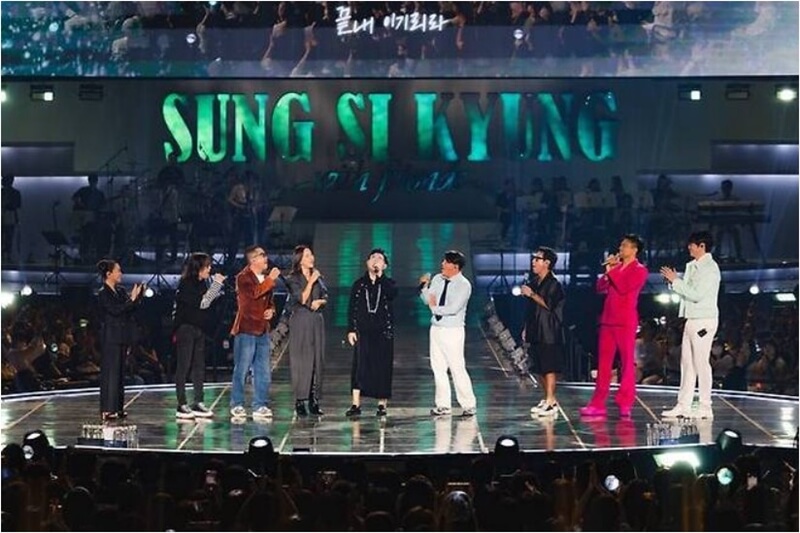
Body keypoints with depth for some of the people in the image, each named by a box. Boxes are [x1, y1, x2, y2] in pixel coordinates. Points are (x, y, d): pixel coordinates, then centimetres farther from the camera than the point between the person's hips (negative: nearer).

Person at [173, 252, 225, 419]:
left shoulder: (201, 283, 11)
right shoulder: (186, 284, -14)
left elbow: (207, 301, 14)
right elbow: (202, 303, -20)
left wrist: (218, 284, 6)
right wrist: (216, 284, -16)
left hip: (199, 329, 8)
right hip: (186, 329, -8)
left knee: (199, 366, 9)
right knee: (184, 366, -4)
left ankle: (198, 403, 13)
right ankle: (181, 406, -2)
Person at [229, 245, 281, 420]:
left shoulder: (266, 278, 15)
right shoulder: (243, 278, -8)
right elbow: (254, 293, -26)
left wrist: (271, 310, 6)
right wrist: (270, 279, -24)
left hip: (262, 330, 7)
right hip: (246, 330, -7)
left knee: (264, 372, 7)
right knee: (241, 370, -3)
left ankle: (260, 406, 14)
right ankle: (237, 406, 5)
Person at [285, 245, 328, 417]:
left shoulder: (318, 277, 12)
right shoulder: (293, 279, -2)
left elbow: (325, 298, 15)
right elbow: (302, 299, -11)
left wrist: (320, 302, -5)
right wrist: (311, 282, -12)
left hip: (316, 320, 5)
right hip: (300, 321, -5)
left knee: (317, 360, 2)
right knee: (301, 361, -6)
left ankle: (314, 400, 7)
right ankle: (300, 401, -4)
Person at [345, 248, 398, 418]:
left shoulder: (388, 283, 7)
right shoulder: (359, 284, 10)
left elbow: (392, 294, -18)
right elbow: (352, 308, 7)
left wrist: (380, 276, -14)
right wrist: (351, 330, -1)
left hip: (383, 332, 0)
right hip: (363, 332, 0)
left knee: (382, 367, -1)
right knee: (359, 367, -6)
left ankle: (382, 404, 8)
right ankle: (356, 405, -4)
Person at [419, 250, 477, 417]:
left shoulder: (464, 285, -12)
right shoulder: (437, 279, 8)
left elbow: (453, 309, -20)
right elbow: (427, 300, 11)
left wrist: (434, 308, -8)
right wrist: (424, 286, -6)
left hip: (452, 331, -7)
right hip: (436, 328, 7)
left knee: (457, 368, -6)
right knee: (438, 368, 10)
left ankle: (468, 405, 3)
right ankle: (443, 405, 18)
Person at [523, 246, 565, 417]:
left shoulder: (553, 284, -9)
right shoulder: (534, 282, 16)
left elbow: (548, 305, -20)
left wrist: (532, 294, -20)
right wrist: (526, 328, 18)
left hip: (549, 333, -8)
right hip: (536, 332, 8)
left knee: (549, 368, -10)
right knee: (541, 369, 11)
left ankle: (550, 402, -10)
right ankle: (548, 399, 18)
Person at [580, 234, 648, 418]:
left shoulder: (639, 270, -2)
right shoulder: (616, 267, 19)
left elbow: (624, 287, -16)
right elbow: (599, 288, 13)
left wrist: (612, 271, -9)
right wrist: (608, 271, 0)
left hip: (626, 321, -7)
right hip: (608, 319, 7)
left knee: (627, 362, -4)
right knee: (603, 361, 5)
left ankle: (625, 403, -3)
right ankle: (598, 404, 6)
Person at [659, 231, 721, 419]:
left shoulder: (710, 268, -12)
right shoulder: (692, 266, 15)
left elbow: (697, 295, -20)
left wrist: (676, 281, -14)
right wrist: (674, 281, 4)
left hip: (704, 320, -9)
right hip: (692, 319, 9)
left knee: (701, 363, -7)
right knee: (687, 362, 9)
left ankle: (705, 408, -3)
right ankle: (683, 405, 12)